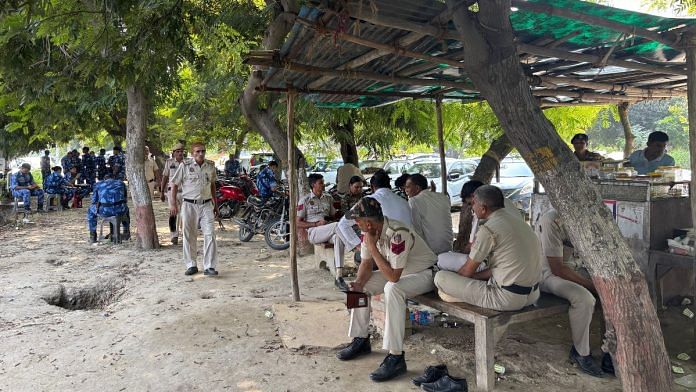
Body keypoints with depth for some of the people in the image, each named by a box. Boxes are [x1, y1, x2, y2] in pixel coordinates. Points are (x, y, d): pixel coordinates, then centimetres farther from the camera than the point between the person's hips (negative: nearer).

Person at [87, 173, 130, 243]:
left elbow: (94, 201, 16)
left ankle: (93, 237, 30)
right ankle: (126, 233, 44)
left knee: (91, 211, 32)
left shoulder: (98, 184, 17)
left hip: (104, 211, -1)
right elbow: (125, 199, 26)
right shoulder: (121, 183, 22)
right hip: (119, 210, 2)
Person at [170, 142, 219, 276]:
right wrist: (172, 204, -6)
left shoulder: (210, 165, 6)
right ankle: (191, 265, 20)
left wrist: (215, 204, 20)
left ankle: (209, 267, -3)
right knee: (189, 236, 7)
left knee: (210, 235, -6)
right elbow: (174, 184, 0)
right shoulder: (185, 165, -4)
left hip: (206, 205, 2)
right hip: (189, 205, -2)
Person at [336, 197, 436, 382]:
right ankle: (361, 340, 11)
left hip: (424, 273, -8)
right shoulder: (369, 232, -9)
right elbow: (366, 263, 2)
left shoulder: (398, 234, -34)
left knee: (392, 289, -35)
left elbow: (393, 276, -33)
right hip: (396, 271, 9)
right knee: (360, 286, -1)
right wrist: (359, 282, -18)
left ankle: (396, 357, -29)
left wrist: (372, 247, -30)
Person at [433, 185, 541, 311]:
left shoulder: (488, 229, -15)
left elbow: (468, 271, -6)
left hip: (507, 298, -9)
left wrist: (452, 279, 15)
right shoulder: (519, 222, 12)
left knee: (440, 277, -8)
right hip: (533, 295, 9)